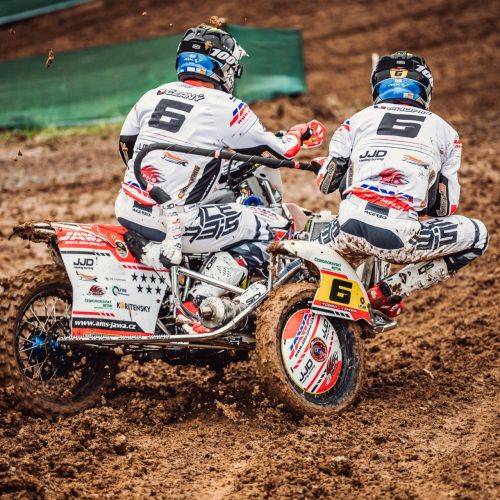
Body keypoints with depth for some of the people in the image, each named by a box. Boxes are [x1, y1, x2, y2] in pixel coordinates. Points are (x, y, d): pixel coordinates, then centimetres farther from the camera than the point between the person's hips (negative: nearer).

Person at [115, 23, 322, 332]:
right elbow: (277, 152, 4)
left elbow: (126, 146, 22)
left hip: (127, 210, 7)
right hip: (173, 221, -7)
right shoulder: (227, 109, -7)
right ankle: (201, 303, -6)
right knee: (262, 233, 7)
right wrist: (298, 134, 26)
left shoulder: (154, 96, 10)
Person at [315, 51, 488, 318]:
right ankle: (389, 290, 5)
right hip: (398, 236, -5)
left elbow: (325, 183, 24)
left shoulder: (358, 119, 19)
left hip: (348, 228, 5)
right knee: (478, 236, 16)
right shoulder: (443, 130, 18)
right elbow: (447, 206, 21)